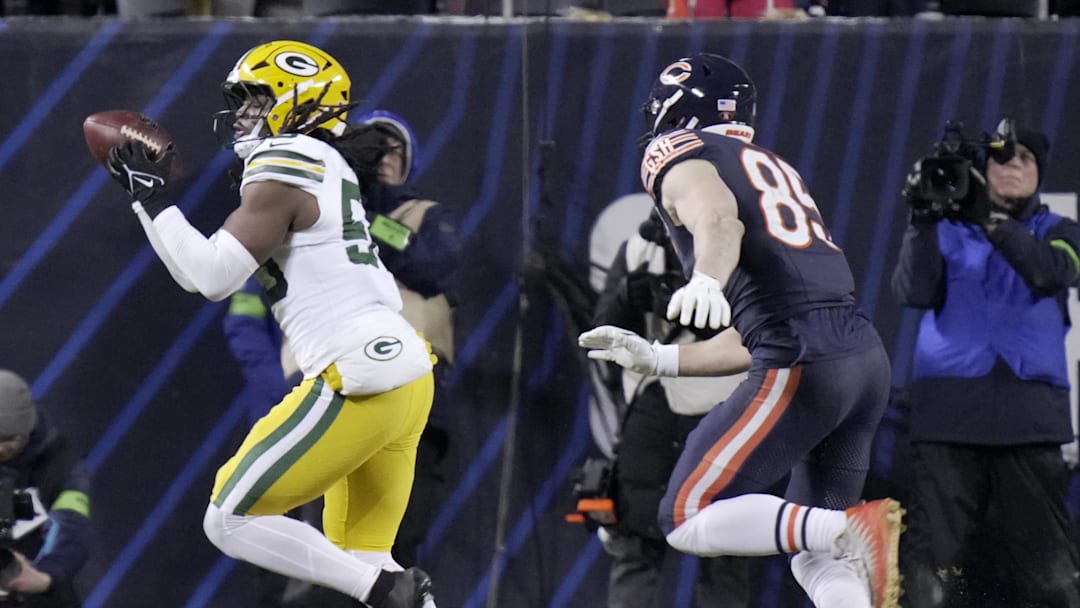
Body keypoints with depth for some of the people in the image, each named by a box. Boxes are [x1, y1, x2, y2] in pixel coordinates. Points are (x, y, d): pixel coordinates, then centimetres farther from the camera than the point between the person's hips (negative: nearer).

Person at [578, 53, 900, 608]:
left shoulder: (676, 152, 7)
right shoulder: (773, 169, 31)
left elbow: (719, 219, -18)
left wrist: (706, 279, -37)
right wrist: (658, 360, 34)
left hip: (802, 364, -8)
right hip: (868, 354, 8)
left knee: (687, 520, -2)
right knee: (814, 560, 16)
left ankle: (852, 530, -20)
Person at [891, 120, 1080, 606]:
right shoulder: (946, 232, 15)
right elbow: (914, 292, -3)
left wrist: (991, 219, -20)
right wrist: (923, 221, -15)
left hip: (1029, 415, 0)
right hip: (949, 410, 0)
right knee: (940, 566, -5)